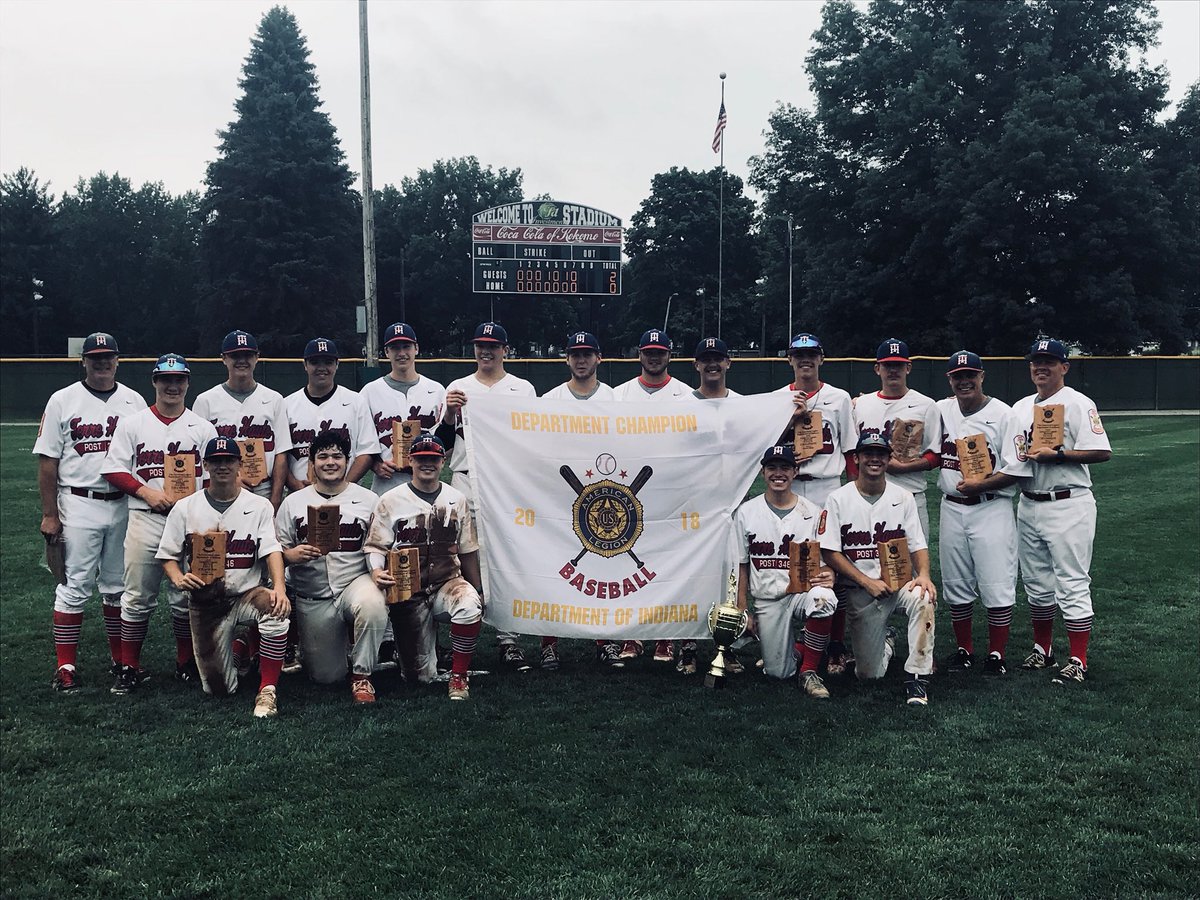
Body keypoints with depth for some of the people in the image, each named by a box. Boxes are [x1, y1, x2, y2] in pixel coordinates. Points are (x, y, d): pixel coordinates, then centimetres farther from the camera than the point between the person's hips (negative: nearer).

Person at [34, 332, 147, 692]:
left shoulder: (134, 401, 8)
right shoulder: (63, 400, 1)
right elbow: (48, 462, -1)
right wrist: (50, 515, -6)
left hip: (124, 505, 3)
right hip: (79, 505, -3)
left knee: (119, 587, 11)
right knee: (74, 586, -1)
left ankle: (122, 660, 21)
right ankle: (65, 667, 5)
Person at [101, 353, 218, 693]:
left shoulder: (203, 428, 7)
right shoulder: (132, 423, 6)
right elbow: (114, 469, 2)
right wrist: (147, 492, -11)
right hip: (145, 521, 0)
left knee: (186, 596, 7)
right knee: (138, 597, 2)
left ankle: (186, 663, 19)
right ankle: (130, 667, 12)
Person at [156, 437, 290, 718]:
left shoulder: (259, 506, -1)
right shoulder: (185, 508, 4)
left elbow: (272, 550, -13)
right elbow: (168, 555, 7)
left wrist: (279, 588, -32)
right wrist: (179, 580, -16)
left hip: (248, 593, -1)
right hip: (205, 603, 2)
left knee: (275, 607, -39)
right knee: (218, 689, 1)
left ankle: (267, 691, -25)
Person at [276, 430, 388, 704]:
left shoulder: (368, 500, 5)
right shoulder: (293, 502, 7)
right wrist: (292, 555, -18)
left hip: (355, 583, -2)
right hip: (312, 598, 2)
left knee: (373, 606, -39)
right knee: (325, 676, 4)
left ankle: (362, 675, -15)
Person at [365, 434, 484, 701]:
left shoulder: (458, 499, 7)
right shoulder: (391, 501, 0)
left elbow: (468, 551, 13)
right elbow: (376, 546, -3)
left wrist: (478, 591, 13)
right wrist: (376, 571, -24)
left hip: (447, 584, 1)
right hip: (407, 591, -1)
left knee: (470, 606, -37)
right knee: (418, 676, 0)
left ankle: (459, 676, -17)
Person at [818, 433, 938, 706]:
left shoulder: (903, 497, 6)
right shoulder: (838, 499, -2)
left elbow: (918, 545, 3)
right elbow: (830, 552, -5)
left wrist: (923, 575, -18)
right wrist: (868, 582, -14)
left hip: (900, 580, 1)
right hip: (860, 590, -1)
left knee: (923, 599, -36)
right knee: (868, 674, -1)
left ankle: (916, 677, -25)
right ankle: (885, 640, 35)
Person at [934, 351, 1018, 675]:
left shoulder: (1003, 414, -7)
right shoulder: (940, 410, 7)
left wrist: (981, 484, -21)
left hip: (991, 508, -5)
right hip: (951, 508, 5)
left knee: (997, 586, -3)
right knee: (955, 586, 11)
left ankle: (996, 654, 8)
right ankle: (964, 651, 23)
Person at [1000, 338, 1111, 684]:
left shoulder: (1077, 404, -7)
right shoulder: (1020, 408, 15)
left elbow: (1103, 452, -16)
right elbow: (1013, 462, 18)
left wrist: (1056, 454, -20)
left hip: (1068, 506, -7)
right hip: (1029, 506, 7)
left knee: (1072, 585, -5)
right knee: (1036, 584, 15)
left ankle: (1078, 660, 1)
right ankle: (1042, 649, 28)